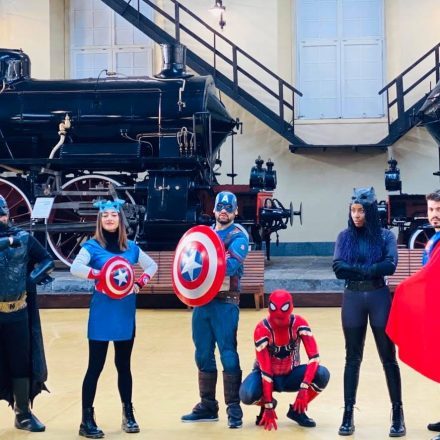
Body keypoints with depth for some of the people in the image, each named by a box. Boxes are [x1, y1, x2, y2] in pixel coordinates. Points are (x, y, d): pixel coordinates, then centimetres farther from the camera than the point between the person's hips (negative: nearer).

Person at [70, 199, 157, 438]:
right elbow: (75, 267, -20)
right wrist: (101, 275, -27)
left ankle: (128, 414, 25)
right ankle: (87, 420, 6)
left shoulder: (130, 247, 7)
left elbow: (152, 266, 18)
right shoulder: (92, 245, -5)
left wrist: (140, 283, 1)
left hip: (126, 314, 4)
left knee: (124, 365, 14)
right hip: (102, 314, -4)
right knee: (95, 366, -1)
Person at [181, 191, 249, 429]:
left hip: (225, 302, -6)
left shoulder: (239, 236, -3)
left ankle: (234, 408, 0)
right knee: (203, 355, 11)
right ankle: (207, 406, 21)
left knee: (228, 354, -6)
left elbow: (232, 265, -18)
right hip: (202, 300, 6)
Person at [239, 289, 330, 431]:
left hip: (291, 374, 2)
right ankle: (265, 405, 5)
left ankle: (297, 410, -2)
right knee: (247, 395, -34)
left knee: (322, 374, -28)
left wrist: (304, 388, -39)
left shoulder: (299, 323, -19)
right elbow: (265, 369, -27)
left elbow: (314, 357, -25)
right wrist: (268, 407, -29)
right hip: (268, 374, -2)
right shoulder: (262, 329, -25)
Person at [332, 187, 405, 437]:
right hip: (352, 299, 2)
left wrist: (357, 269, -15)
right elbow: (338, 269, -8)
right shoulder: (345, 237, 5)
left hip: (379, 298, -2)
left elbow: (390, 265, -16)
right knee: (353, 358, 7)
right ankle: (348, 413, 12)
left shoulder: (385, 236, -1)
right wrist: (371, 269, -14)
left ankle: (398, 412, 12)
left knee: (388, 357, 4)